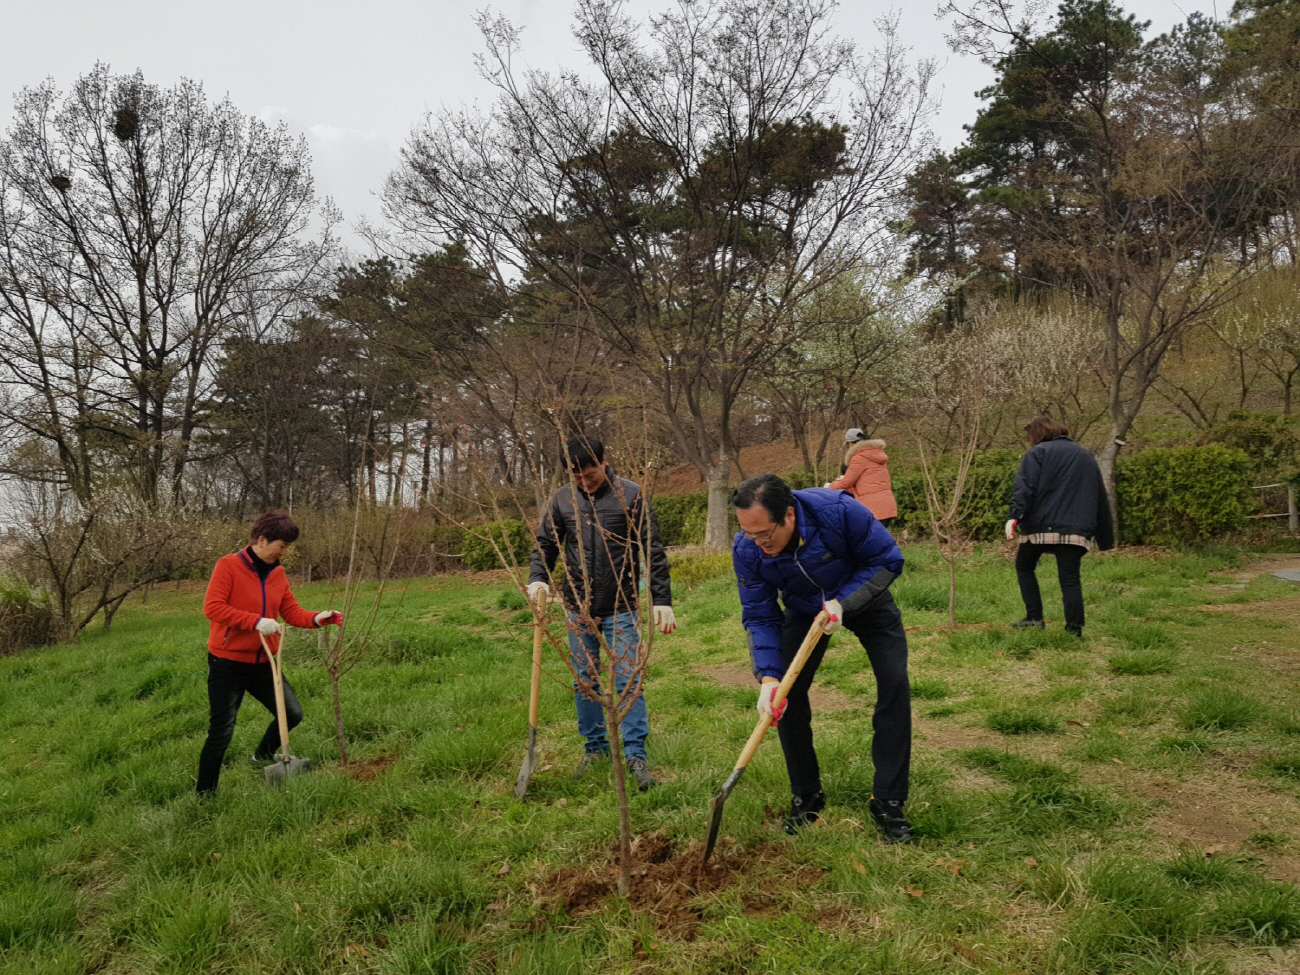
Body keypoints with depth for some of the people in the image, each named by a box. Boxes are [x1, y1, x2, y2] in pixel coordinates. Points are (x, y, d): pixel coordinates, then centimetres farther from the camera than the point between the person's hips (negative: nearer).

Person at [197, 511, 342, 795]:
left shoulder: (277, 573, 7)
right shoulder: (228, 566, -12)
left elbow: (291, 611, 8)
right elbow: (212, 607, -20)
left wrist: (316, 619, -12)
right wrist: (255, 621, -28)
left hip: (262, 664, 6)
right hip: (227, 665, -6)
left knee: (292, 713, 8)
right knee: (221, 732, -1)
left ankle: (263, 757, 34)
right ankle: (204, 796, 16)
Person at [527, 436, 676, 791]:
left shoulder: (631, 495, -7)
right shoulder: (561, 500, 2)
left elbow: (653, 551, -5)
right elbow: (545, 544, 11)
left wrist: (662, 600, -9)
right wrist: (537, 579, -8)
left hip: (620, 608, -3)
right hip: (578, 607, 3)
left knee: (627, 679, -4)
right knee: (584, 681, 10)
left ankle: (636, 755, 5)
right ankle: (595, 748, 25)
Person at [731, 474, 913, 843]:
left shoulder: (839, 511, -39)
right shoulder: (747, 550, -29)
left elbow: (888, 560, -24)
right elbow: (759, 618, -20)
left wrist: (842, 602, -36)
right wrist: (768, 677, -33)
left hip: (863, 596, -2)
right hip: (804, 609, 2)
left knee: (894, 681, -14)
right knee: (785, 692, -7)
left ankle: (889, 801, -3)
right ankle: (806, 796, 12)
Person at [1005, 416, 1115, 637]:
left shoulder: (1038, 453, 2)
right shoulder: (1086, 457, 21)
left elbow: (1024, 487, -14)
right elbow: (1101, 498, 22)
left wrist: (1014, 516, -22)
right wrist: (1105, 539, 24)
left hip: (1040, 526, -4)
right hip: (1074, 530, 4)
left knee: (1024, 566, 15)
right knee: (1070, 578, 4)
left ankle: (1034, 617, 8)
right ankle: (1074, 629, -2)